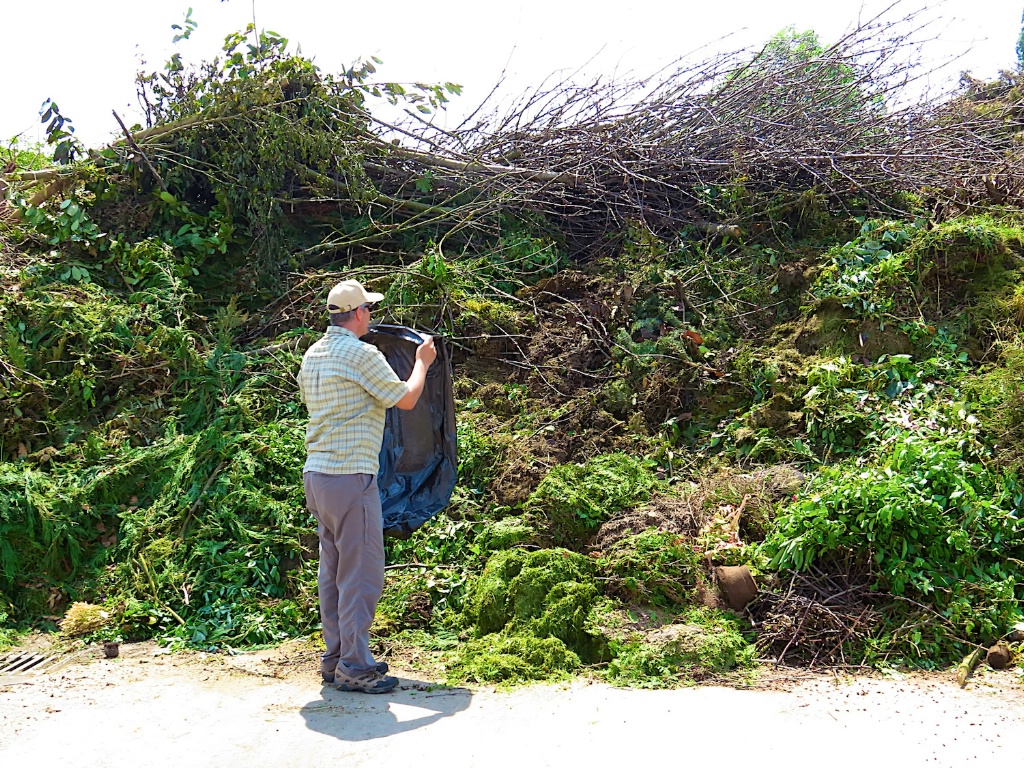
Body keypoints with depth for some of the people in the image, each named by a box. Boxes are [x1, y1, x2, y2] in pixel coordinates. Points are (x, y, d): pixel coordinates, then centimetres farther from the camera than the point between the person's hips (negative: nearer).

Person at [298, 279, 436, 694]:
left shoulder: (312, 355, 13)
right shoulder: (362, 354, -12)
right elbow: (406, 399, -5)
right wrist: (422, 362, 12)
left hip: (316, 474, 9)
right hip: (350, 477, -9)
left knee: (334, 569, 14)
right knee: (362, 572, -3)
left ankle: (335, 658, 21)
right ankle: (354, 667, 1)